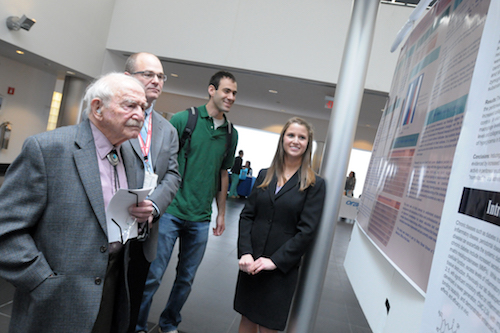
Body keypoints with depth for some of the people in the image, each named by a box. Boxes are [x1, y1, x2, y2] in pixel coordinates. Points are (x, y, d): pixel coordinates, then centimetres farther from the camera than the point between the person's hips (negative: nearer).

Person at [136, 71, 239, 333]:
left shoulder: (231, 134, 8)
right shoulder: (183, 119, -5)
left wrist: (221, 213, 16)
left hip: (201, 219, 4)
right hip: (171, 211, -4)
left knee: (186, 279, 15)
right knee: (153, 275, 3)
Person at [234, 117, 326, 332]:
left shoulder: (314, 184, -4)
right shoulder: (264, 175, 6)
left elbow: (306, 231, -10)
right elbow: (247, 215, 3)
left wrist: (275, 260, -15)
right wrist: (245, 253, -10)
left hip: (282, 267, -3)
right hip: (251, 263, 3)